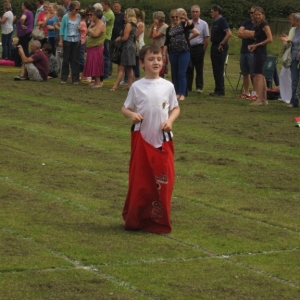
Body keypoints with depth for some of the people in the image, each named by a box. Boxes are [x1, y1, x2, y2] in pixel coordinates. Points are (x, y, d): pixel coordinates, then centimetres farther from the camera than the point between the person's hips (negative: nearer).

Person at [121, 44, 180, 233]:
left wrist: (170, 121, -9)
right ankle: (136, 219, 15)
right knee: (140, 178, 3)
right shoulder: (137, 87, -4)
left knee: (163, 180, 1)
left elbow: (176, 108, 10)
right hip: (142, 138, -1)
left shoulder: (168, 86, 0)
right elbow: (125, 108, 3)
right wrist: (131, 115, -19)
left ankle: (160, 220, 14)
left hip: (163, 140, 1)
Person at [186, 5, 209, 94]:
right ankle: (188, 87, 9)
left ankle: (199, 87, 6)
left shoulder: (203, 24, 0)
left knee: (199, 69, 3)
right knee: (188, 68, 4)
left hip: (198, 47, -2)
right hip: (189, 47, 2)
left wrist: (203, 50, -4)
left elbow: (206, 38, 0)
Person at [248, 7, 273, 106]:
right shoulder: (258, 25, 16)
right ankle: (264, 99, 15)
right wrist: (252, 45, 4)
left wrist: (257, 45, -15)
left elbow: (270, 39, -18)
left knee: (258, 75, -13)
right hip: (257, 52, 10)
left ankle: (259, 99, -17)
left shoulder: (264, 24, -11)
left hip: (261, 52, -10)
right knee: (261, 76, 12)